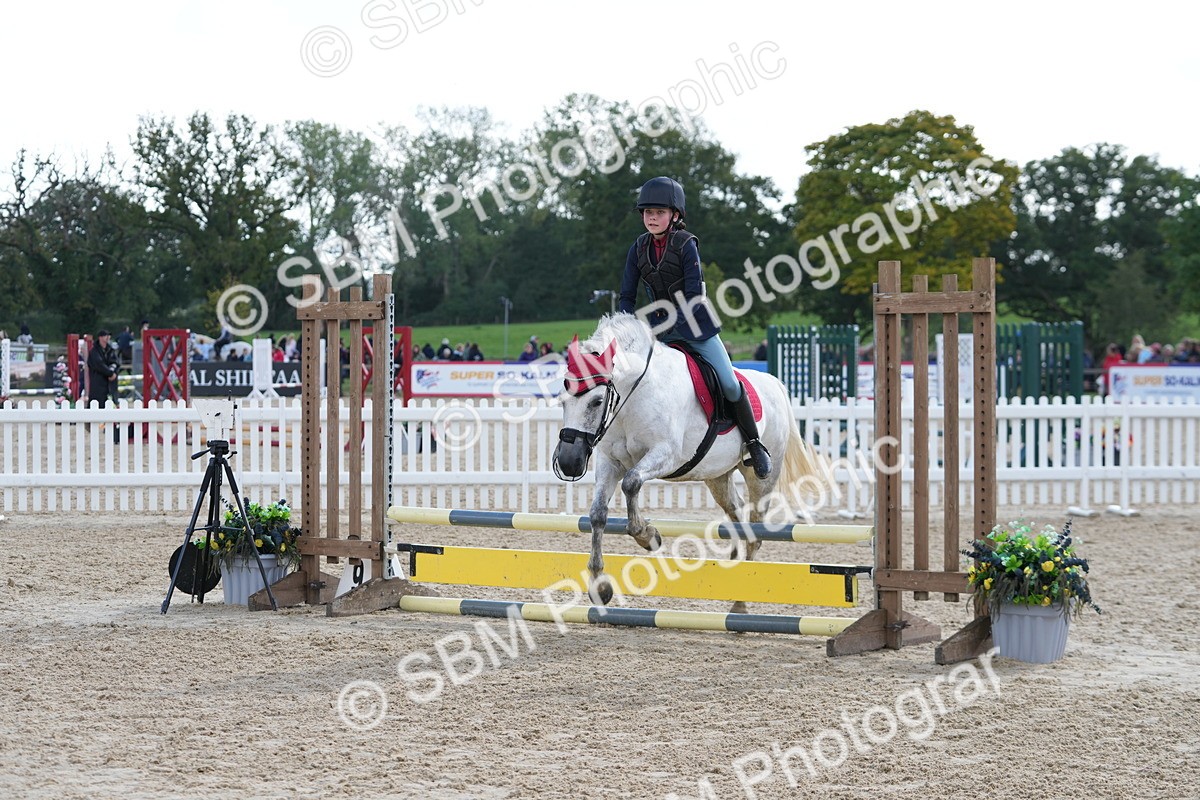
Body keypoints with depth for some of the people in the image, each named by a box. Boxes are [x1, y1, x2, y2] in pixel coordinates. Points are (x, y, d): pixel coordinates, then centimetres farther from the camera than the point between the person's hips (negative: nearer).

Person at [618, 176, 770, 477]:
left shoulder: (686, 244, -15)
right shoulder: (639, 248, -1)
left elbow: (694, 295, -19)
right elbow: (627, 296, 3)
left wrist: (669, 324, -29)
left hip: (695, 323, -4)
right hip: (661, 326, 4)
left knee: (729, 385, -6)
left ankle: (755, 445, 9)